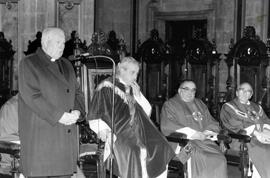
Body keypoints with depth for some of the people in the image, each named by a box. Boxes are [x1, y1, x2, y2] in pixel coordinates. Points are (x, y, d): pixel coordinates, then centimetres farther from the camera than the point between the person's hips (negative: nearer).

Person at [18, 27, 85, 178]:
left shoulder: (67, 65, 20)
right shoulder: (29, 64, -1)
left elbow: (77, 92, 19)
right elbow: (31, 96, -13)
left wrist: (77, 111, -4)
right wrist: (58, 116, -17)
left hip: (66, 135, 6)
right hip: (40, 134, -6)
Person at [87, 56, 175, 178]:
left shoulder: (133, 88, 18)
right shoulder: (107, 87, -1)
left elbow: (147, 112, 16)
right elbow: (94, 118, -4)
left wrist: (138, 96, 2)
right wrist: (105, 130, -21)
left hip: (137, 132, 6)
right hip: (118, 134, -6)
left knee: (161, 149, -14)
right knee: (133, 153, -28)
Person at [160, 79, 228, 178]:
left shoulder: (200, 104, 25)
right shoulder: (169, 105, 8)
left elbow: (212, 123, 22)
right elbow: (167, 126, -7)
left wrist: (207, 133, -3)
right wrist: (192, 133, -14)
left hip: (204, 140, 5)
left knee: (220, 160, -22)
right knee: (200, 159, -32)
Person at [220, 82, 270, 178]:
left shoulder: (256, 107, 27)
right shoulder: (227, 107, 10)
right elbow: (235, 126, -5)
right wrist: (255, 133, -17)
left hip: (262, 137, 5)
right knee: (261, 152, -32)